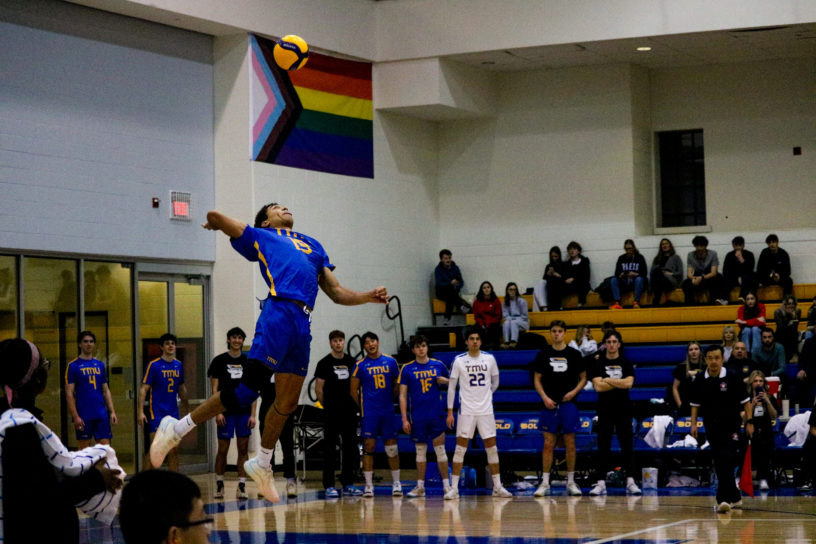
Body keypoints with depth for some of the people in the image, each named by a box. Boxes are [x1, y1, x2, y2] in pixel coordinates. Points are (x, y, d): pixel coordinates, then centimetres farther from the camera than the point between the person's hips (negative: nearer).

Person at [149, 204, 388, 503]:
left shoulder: (313, 245, 30)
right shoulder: (261, 237, 15)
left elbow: (337, 293, 26)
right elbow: (214, 216, 13)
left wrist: (369, 296, 11)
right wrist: (214, 224, 36)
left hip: (303, 325, 6)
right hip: (279, 313, -6)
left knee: (288, 403, 8)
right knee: (248, 388, -15)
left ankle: (262, 464, 24)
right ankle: (177, 428, -6)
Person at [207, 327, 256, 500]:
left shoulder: (248, 362, 8)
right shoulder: (219, 361, 2)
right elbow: (215, 388, 0)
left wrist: (252, 414, 1)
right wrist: (218, 412, -8)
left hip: (244, 412, 2)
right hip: (226, 412, -2)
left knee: (243, 449, 0)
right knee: (223, 449, 1)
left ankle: (241, 487, 2)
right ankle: (219, 484, 15)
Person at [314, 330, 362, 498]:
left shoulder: (351, 361, 10)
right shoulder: (324, 363, -4)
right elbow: (318, 389, -2)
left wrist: (354, 405, 9)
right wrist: (328, 406, 4)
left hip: (350, 412, 5)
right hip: (331, 414, -5)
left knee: (350, 448, 7)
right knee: (330, 449, -2)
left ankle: (348, 484, 15)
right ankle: (329, 486, 1)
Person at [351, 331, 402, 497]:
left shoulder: (390, 362, 5)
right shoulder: (360, 365, -1)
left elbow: (396, 385, 14)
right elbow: (354, 390, 3)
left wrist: (390, 401, 8)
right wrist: (363, 407, 3)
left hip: (388, 410, 2)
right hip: (369, 413, -2)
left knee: (392, 447, 4)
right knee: (369, 446, -4)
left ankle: (396, 482, 13)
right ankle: (368, 485, 1)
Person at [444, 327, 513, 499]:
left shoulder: (489, 359, 2)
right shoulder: (459, 361, -3)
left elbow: (495, 382, 17)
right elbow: (451, 386, 0)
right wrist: (450, 412, -3)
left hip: (486, 410, 2)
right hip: (466, 411, -2)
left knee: (492, 448, 5)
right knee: (460, 448, -4)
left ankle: (497, 487, 13)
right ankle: (454, 488, -2)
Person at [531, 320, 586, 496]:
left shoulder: (574, 354, 4)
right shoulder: (543, 354, 5)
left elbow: (583, 378, 9)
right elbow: (537, 379, 8)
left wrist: (574, 392, -8)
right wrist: (544, 397, -7)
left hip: (569, 404, 0)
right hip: (550, 404, 0)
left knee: (570, 444, 3)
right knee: (548, 444, -1)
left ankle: (571, 482, 12)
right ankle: (545, 483, 2)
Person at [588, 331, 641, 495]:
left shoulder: (626, 363, 5)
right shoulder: (598, 364, 3)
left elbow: (629, 383, -11)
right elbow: (598, 386, -9)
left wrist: (607, 380, -9)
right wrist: (619, 383, -8)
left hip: (623, 410, 0)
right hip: (605, 410, 0)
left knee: (627, 445, -1)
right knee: (603, 447, -1)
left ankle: (630, 482, 2)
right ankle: (601, 483, 0)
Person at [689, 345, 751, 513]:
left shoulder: (732, 378, -6)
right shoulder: (699, 380, 2)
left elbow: (745, 401, 2)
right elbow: (695, 404, 11)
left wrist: (749, 422, -1)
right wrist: (694, 423, 4)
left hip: (731, 425, -4)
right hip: (711, 426, 4)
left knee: (727, 462, -16)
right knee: (719, 464, 6)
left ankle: (723, 499, -21)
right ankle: (735, 498, 19)